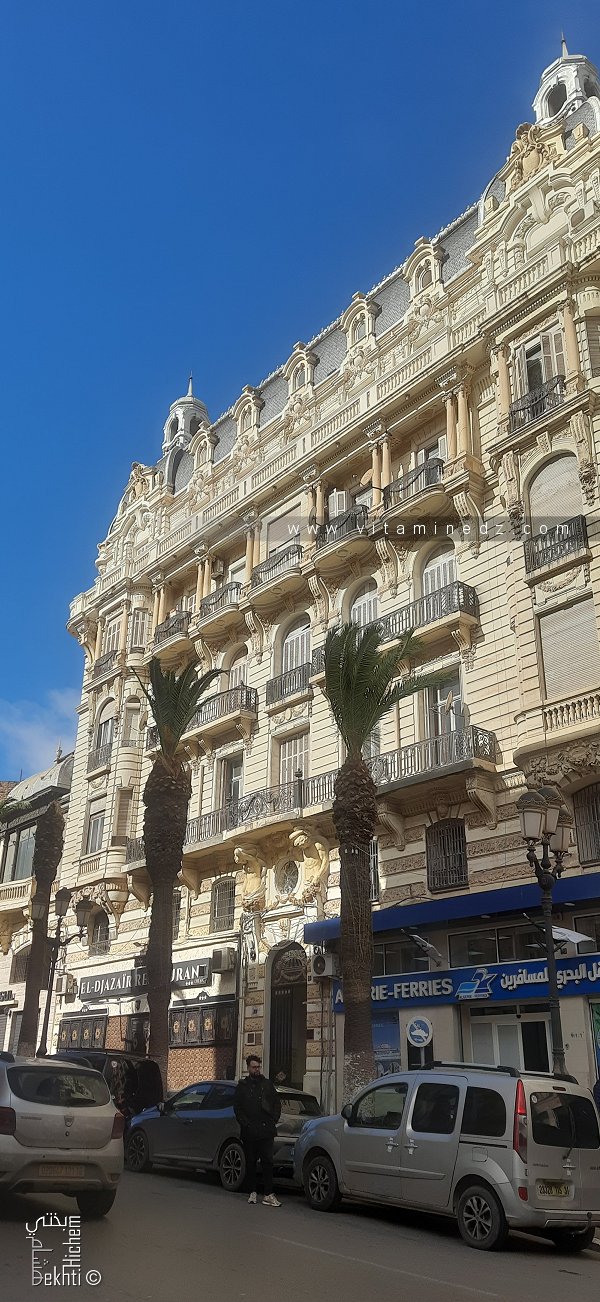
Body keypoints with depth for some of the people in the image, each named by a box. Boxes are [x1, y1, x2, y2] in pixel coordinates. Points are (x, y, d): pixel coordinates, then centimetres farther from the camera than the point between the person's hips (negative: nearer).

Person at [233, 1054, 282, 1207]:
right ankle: (252, 1192, 19)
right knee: (250, 1163, 7)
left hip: (266, 1131, 0)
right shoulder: (242, 1086, 7)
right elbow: (237, 1107, 4)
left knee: (267, 1162, -6)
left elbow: (277, 1104, 14)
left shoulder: (267, 1084, 12)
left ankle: (268, 1195, -6)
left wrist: (273, 1120, 3)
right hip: (249, 1132, 0)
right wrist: (245, 1123, -6)